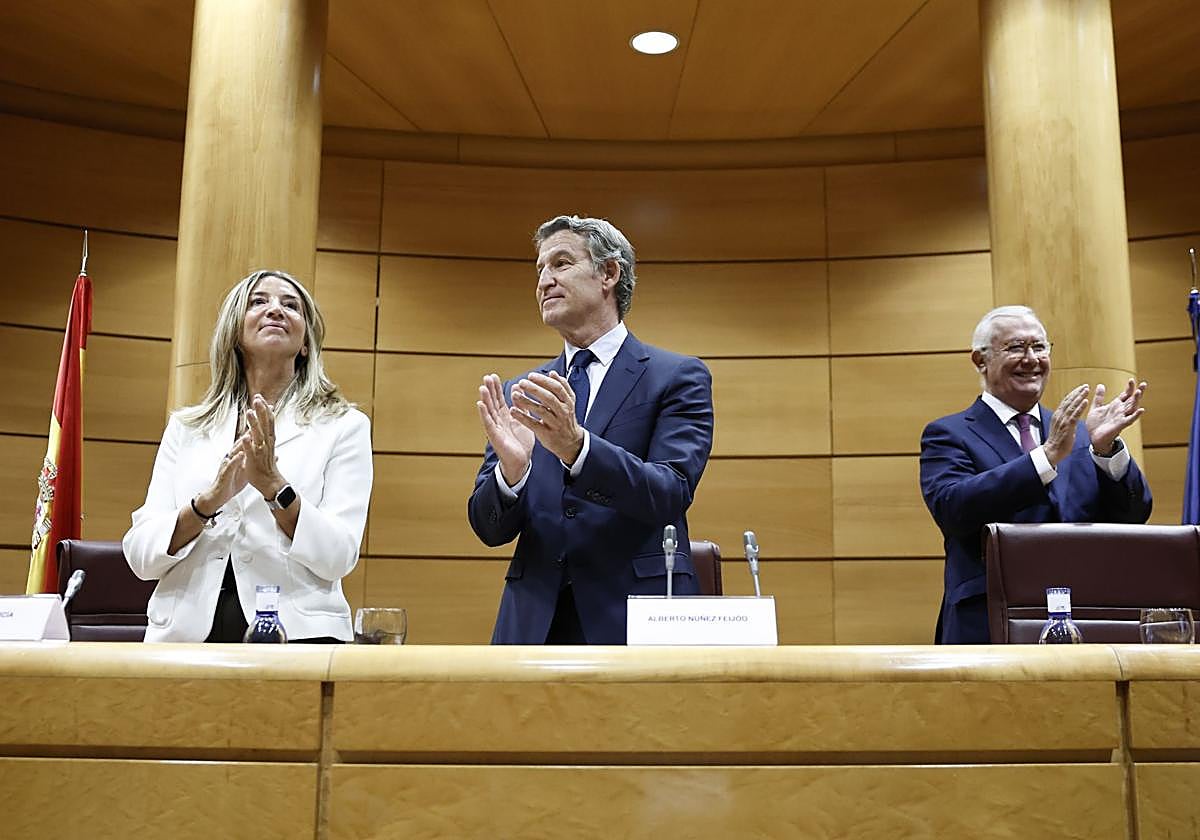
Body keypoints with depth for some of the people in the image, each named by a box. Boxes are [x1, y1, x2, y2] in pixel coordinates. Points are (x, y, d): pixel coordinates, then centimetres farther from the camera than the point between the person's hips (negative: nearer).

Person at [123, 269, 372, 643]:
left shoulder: (343, 426, 5)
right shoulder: (186, 427, 13)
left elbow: (338, 557, -4)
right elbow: (141, 556, 5)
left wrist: (272, 484, -16)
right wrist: (208, 501, -11)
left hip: (296, 631, -2)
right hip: (187, 631, 2)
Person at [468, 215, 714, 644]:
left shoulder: (678, 377, 1)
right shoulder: (520, 394, 11)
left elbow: (671, 493, -12)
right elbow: (490, 529, 6)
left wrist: (576, 446, -27)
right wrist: (511, 468, -16)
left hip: (637, 620, -3)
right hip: (534, 620, 3)